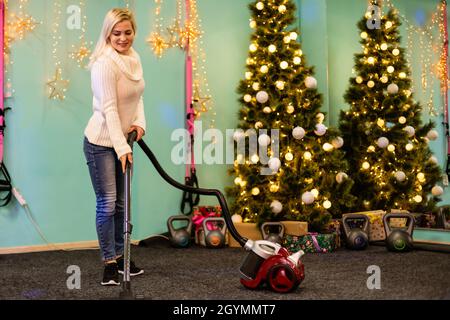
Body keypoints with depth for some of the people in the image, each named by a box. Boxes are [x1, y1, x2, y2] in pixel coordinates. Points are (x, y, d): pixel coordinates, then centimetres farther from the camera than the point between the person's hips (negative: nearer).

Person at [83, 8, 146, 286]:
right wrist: (122, 147, -24)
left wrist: (140, 122, -8)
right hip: (101, 143, -8)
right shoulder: (105, 64, -20)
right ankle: (109, 263, 9)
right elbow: (109, 109, -23)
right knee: (107, 203, -3)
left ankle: (120, 257, 28)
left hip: (121, 141, 8)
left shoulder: (135, 58, 5)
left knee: (121, 202, 15)